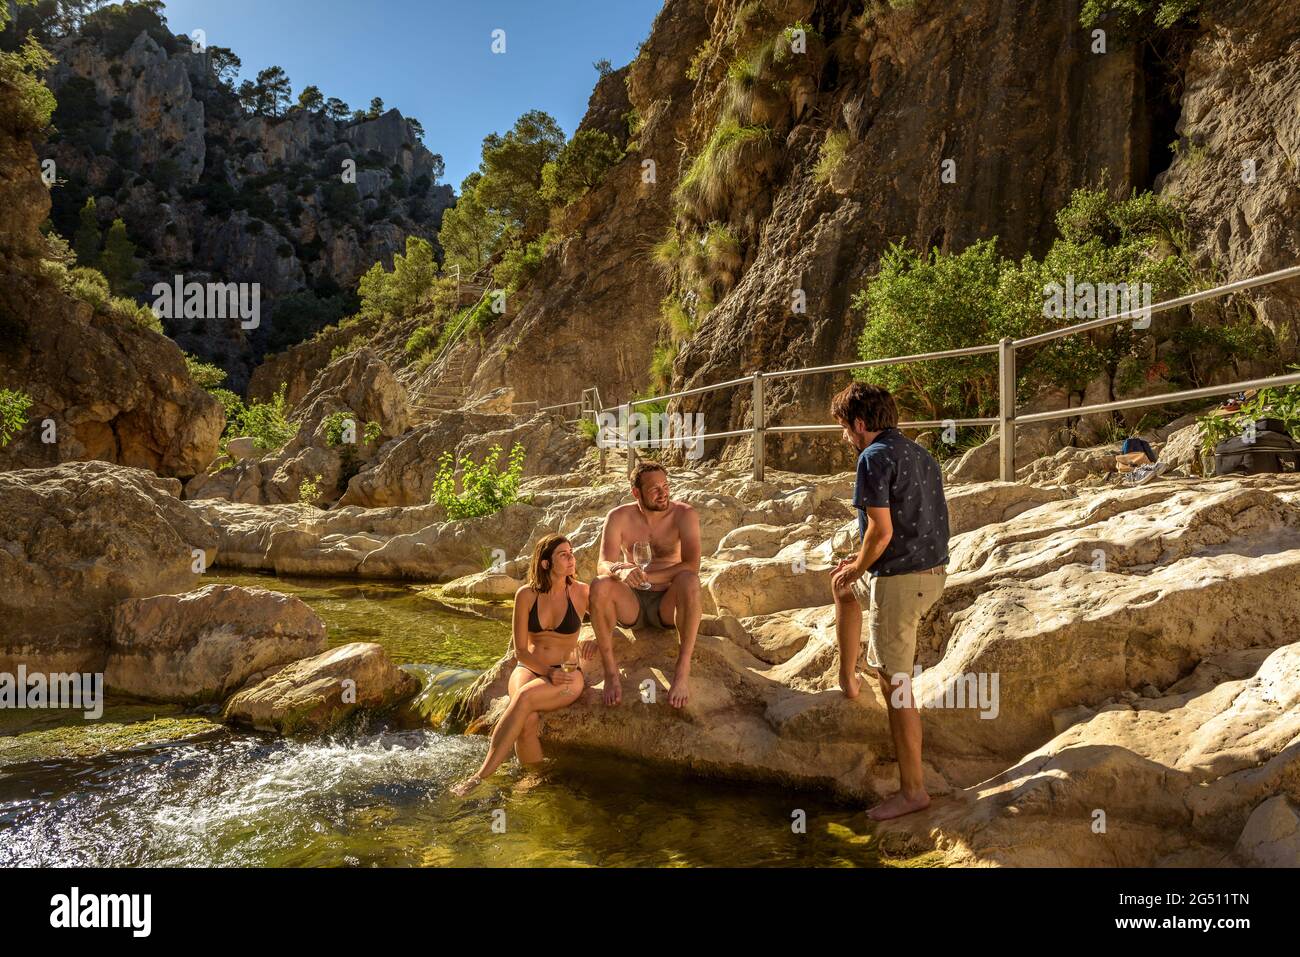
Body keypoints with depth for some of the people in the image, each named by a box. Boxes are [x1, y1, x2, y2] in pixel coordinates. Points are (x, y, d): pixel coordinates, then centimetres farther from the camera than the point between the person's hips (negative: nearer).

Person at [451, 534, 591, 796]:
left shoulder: (581, 593, -4)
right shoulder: (526, 595, -2)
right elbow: (521, 651, 0)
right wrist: (549, 672, -14)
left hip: (568, 676, -1)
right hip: (528, 669, 2)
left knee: (525, 697, -33)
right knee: (528, 721, -33)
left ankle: (480, 776, -32)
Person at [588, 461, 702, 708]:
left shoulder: (685, 515, -10)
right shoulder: (619, 517, -5)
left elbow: (692, 565, -23)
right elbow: (603, 566, -15)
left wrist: (646, 576, -32)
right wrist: (620, 570, -40)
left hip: (667, 605, -1)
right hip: (631, 604, 2)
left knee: (689, 581, -34)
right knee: (599, 586, -29)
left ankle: (683, 670, -32)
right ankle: (610, 671, -21)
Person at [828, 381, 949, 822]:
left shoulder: (875, 458, -15)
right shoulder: (920, 454, 14)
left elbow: (882, 530, -21)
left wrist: (857, 569, -3)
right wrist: (859, 563, 19)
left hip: (899, 579, -10)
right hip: (932, 571, 10)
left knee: (895, 684, -1)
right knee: (842, 586, 32)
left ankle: (912, 789, 7)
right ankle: (847, 679, 37)